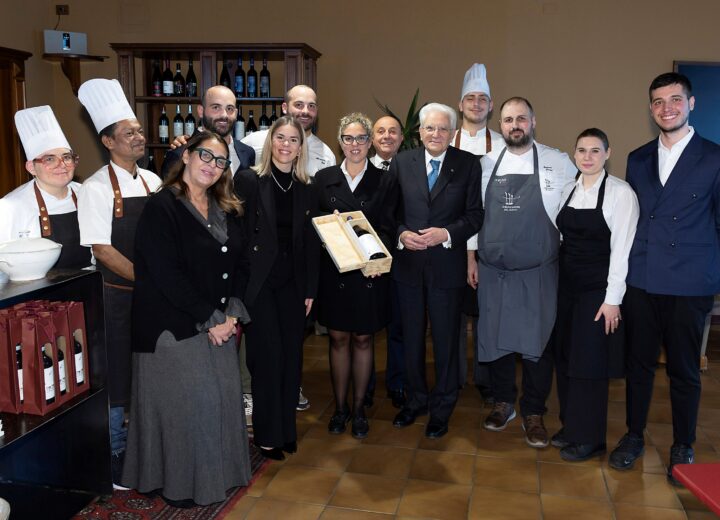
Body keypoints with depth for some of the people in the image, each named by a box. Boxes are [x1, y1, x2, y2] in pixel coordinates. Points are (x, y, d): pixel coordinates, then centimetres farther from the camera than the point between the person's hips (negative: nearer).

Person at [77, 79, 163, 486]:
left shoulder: (153, 181, 6)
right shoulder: (97, 188, -11)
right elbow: (102, 250, -15)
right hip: (118, 295, -5)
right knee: (117, 376, 6)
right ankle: (116, 457, 24)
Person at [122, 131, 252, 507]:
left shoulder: (226, 210, 10)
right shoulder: (161, 208, -11)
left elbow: (240, 264, 11)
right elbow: (166, 274, -18)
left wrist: (231, 313, -4)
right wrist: (209, 319, -16)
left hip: (219, 323, 7)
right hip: (175, 327, -6)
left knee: (224, 396, 9)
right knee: (185, 403, 1)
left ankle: (220, 472, 28)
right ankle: (179, 483, 21)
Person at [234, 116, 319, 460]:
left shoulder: (305, 189, 7)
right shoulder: (248, 181, -4)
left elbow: (311, 243, 8)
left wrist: (310, 289, 6)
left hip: (292, 284, 4)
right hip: (258, 282, -4)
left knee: (291, 357, 8)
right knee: (269, 356, -2)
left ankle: (287, 429, 24)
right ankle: (267, 434, 15)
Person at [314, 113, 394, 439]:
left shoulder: (383, 181, 2)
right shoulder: (324, 178, 5)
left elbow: (387, 228, -1)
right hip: (333, 273, 1)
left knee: (363, 339, 9)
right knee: (338, 339, 9)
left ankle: (359, 408, 23)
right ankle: (340, 407, 24)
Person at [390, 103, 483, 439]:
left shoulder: (468, 164, -2)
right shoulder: (401, 162, 4)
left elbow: (474, 215, -3)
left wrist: (446, 233, -18)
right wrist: (401, 234, -14)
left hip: (447, 265, -2)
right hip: (407, 264, 2)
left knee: (445, 339, 9)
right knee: (411, 336, 15)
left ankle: (442, 407, 27)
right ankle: (416, 399, 35)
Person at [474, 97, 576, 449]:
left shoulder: (558, 162, -2)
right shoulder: (486, 164, 5)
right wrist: (472, 256, 7)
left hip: (538, 273, -2)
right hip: (492, 271, 3)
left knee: (537, 342, 4)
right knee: (495, 338, 11)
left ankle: (533, 412, 21)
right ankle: (503, 402, 31)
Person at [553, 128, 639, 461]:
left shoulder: (620, 192, -10)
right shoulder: (568, 190, 9)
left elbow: (622, 247, -13)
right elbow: (561, 238, 11)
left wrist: (612, 299, -16)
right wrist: (555, 281, 6)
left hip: (598, 289, -6)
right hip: (566, 285, 6)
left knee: (589, 362, 1)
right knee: (564, 358, 10)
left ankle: (589, 438, 16)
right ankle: (570, 425, 27)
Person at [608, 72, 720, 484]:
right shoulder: (638, 159, 10)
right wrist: (624, 266, 9)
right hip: (641, 280, 3)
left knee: (685, 370, 9)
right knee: (639, 362, 13)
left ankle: (683, 448, 26)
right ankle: (634, 437, 29)